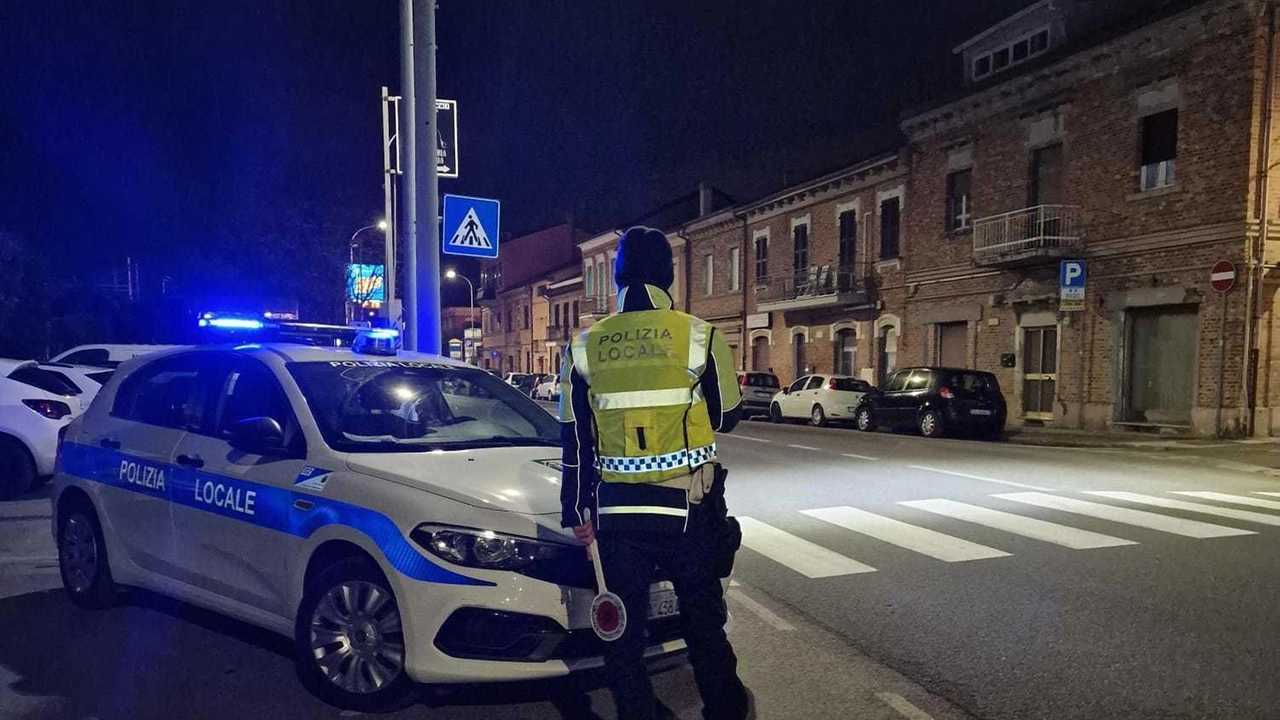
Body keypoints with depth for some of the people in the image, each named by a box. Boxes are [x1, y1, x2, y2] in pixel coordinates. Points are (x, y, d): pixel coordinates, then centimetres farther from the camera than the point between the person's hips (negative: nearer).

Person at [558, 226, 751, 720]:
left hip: (615, 512, 1)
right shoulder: (699, 336, -8)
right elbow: (727, 416, 4)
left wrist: (577, 511, 11)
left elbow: (575, 440, 4)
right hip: (688, 510, -1)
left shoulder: (584, 346, 0)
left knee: (623, 628, 13)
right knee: (703, 620, 17)